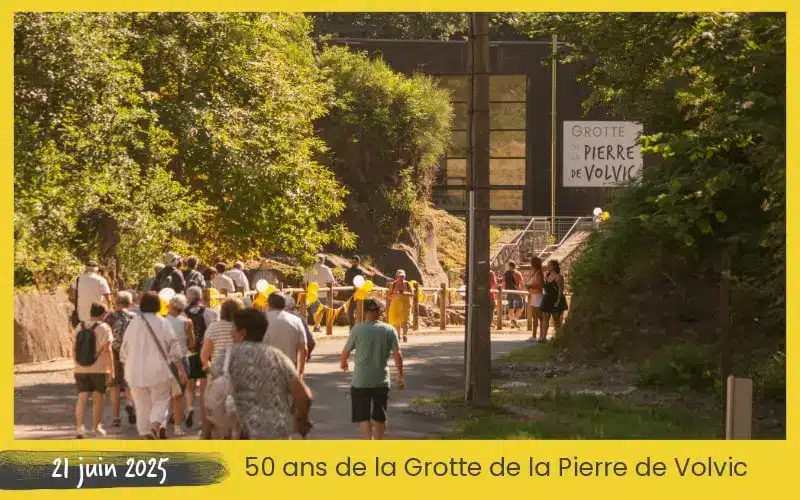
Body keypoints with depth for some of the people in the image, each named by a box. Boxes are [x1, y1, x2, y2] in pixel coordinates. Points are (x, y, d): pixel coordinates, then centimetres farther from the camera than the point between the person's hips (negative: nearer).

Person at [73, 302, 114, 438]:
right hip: (99, 369, -3)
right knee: (97, 397, 13)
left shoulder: (80, 327, 6)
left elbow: (74, 348, 9)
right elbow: (107, 350, -15)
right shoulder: (104, 328, -9)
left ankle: (79, 426, -19)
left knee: (82, 398, -1)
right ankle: (96, 427, 24)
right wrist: (111, 370, -13)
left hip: (81, 370, 3)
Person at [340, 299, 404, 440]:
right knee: (380, 417, 17)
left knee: (363, 417, 1)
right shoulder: (389, 330, -2)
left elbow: (345, 352, 0)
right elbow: (397, 354, -5)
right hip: (382, 381, 3)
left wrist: (343, 364, 23)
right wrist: (400, 376, 4)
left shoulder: (358, 330, -7)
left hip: (361, 381, -3)